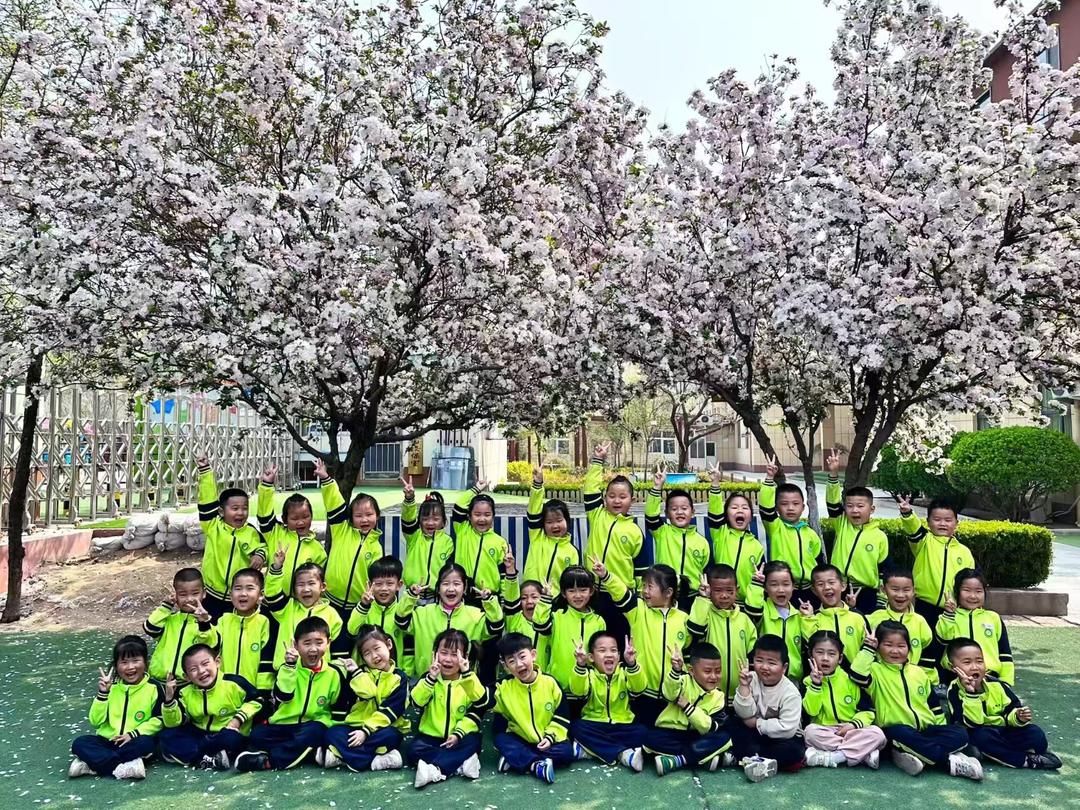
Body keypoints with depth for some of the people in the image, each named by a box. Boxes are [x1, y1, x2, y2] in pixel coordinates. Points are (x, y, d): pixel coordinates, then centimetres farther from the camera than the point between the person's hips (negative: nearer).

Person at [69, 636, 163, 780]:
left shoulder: (153, 688, -3)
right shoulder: (110, 687, 4)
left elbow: (158, 720, -4)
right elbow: (95, 721, 0)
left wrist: (133, 734, -15)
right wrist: (102, 693, -11)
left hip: (133, 741, -3)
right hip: (107, 740, 3)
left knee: (146, 744, -34)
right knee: (79, 743, -21)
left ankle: (93, 763, -27)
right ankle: (122, 768, -32)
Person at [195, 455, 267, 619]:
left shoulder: (252, 533, -4)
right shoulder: (213, 526, -8)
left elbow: (261, 547, 5)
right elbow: (208, 499, -13)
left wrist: (260, 556, -20)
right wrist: (205, 471, -18)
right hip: (213, 596, 0)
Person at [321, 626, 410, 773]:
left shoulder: (399, 678, -3)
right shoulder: (362, 672, 6)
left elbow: (390, 711, -13)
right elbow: (367, 693, -15)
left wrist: (366, 731, -22)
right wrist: (355, 672, -22)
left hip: (385, 728, -3)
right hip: (357, 725, 3)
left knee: (390, 736, -36)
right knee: (333, 733, -22)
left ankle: (340, 755, -28)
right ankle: (375, 760, -32)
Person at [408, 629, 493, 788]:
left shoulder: (469, 680, -2)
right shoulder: (429, 677, 0)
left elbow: (482, 705, -19)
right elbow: (417, 702, -19)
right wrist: (431, 678, -31)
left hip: (458, 739, 0)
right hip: (430, 736, 0)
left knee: (473, 742, -30)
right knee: (415, 750, -27)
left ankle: (435, 769, -32)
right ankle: (459, 765, -30)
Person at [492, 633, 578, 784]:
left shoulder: (550, 683, -8)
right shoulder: (504, 688, -8)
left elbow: (562, 716, -4)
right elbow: (500, 722, -2)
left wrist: (550, 737, -14)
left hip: (546, 740, 0)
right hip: (519, 739, 0)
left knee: (566, 751, -25)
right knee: (501, 740, -25)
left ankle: (516, 759, -23)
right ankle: (538, 765, -33)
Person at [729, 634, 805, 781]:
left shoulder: (790, 693, -20)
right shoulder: (752, 679, -11)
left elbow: (787, 728, -25)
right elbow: (745, 714, -16)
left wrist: (757, 723, -18)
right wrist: (744, 686, -28)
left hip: (783, 738, -3)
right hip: (758, 735, 4)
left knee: (794, 751, -32)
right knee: (733, 723, -16)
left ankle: (748, 757, -24)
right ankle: (756, 759, -30)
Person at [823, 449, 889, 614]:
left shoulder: (880, 536, -1)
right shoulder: (841, 525, 0)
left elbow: (884, 570, 4)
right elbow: (832, 502, -15)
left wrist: (883, 600, 4)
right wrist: (834, 474, -27)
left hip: (866, 593, -1)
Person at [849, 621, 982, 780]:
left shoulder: (919, 672, 16)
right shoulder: (876, 670, -1)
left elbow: (934, 703, 21)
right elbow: (857, 674, -24)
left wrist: (942, 731, 12)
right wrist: (868, 648, -18)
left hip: (927, 729, 6)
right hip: (896, 730, -5)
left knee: (960, 734, -17)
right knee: (900, 734, -39)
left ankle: (912, 755, -30)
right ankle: (949, 761, -29)